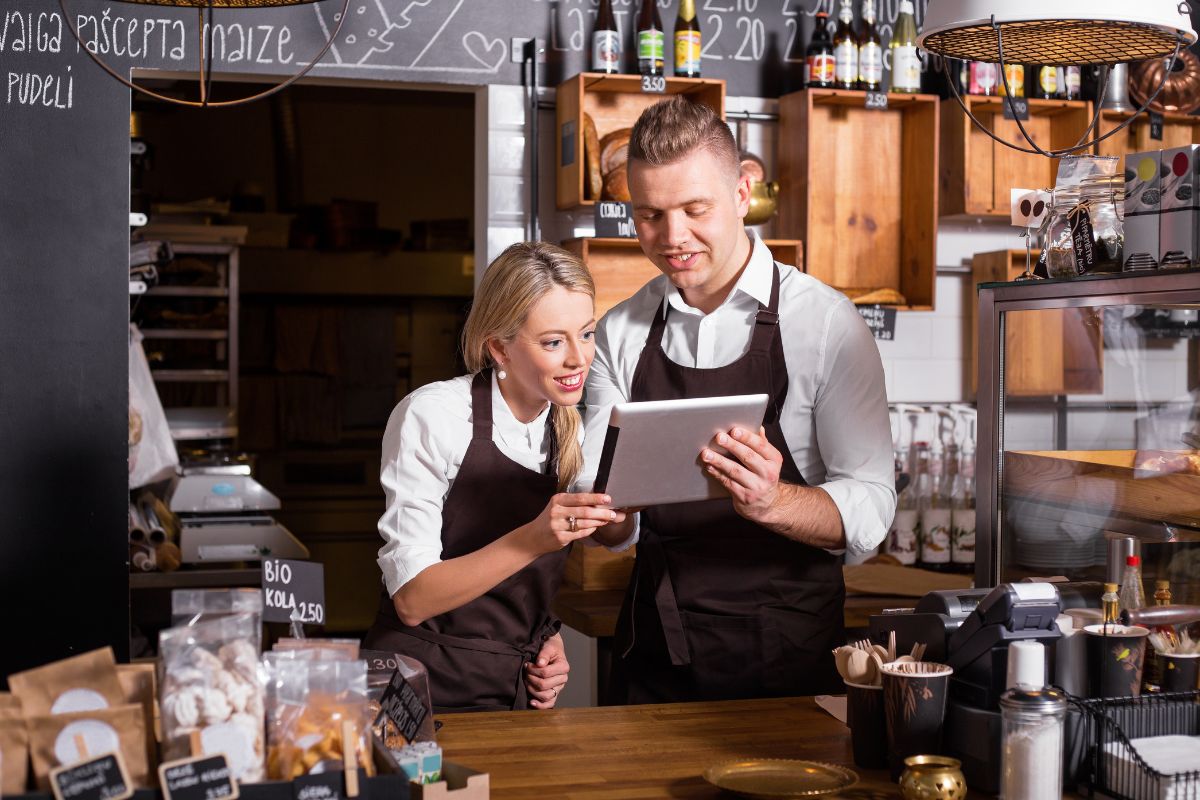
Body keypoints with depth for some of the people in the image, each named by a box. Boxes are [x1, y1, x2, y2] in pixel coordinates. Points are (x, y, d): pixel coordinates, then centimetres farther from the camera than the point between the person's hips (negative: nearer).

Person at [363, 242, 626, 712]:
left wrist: (550, 638, 2)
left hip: (522, 691, 5)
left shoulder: (570, 434, 8)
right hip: (427, 692, -5)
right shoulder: (433, 415, -12)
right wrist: (532, 539, -26)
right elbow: (411, 600, -16)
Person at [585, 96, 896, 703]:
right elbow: (610, 528, 4)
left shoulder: (826, 324, -8)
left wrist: (771, 502, -30)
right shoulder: (619, 334, 4)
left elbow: (869, 507, -11)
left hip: (788, 654, -3)